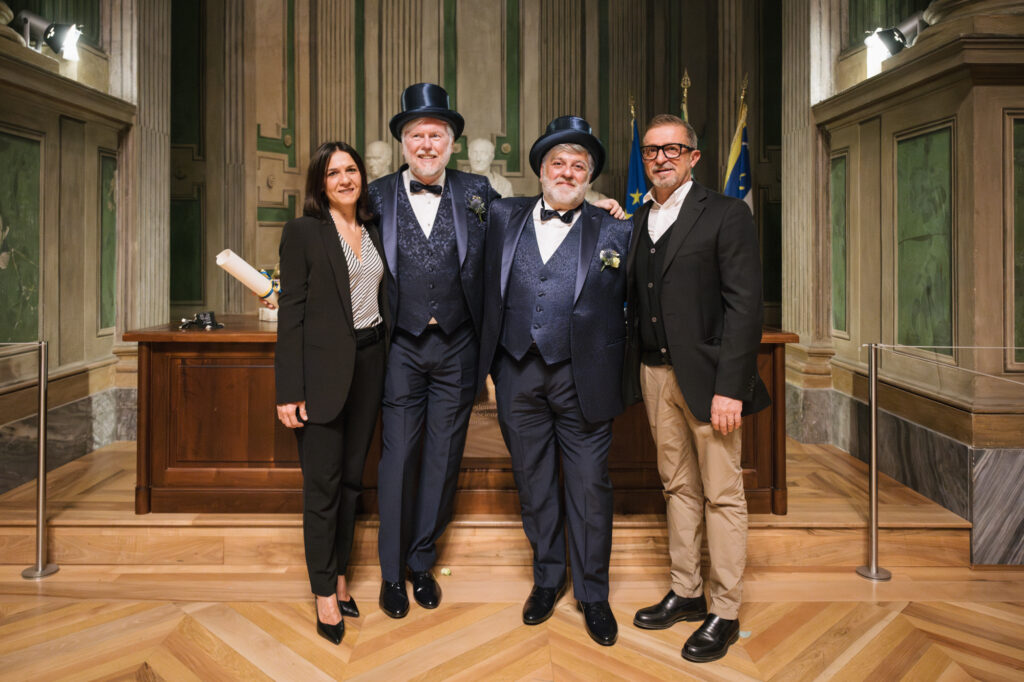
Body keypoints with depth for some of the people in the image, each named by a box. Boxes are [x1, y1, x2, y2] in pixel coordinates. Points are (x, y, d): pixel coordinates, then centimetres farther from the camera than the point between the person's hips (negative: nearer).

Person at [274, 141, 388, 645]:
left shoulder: (374, 231, 12)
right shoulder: (302, 232, -4)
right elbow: (291, 312, -8)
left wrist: (389, 366, 8)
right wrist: (289, 390, -13)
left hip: (369, 364, 5)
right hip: (323, 370, -5)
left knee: (351, 476, 13)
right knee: (323, 484, 2)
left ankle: (339, 575, 29)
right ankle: (324, 593, 17)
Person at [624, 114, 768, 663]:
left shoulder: (725, 215, -4)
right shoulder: (637, 220, 13)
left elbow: (744, 305, -11)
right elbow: (634, 300, 11)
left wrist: (729, 386, -17)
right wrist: (633, 370, 1)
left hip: (706, 375, -5)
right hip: (654, 372, 6)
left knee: (722, 494, 3)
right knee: (678, 487, 15)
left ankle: (723, 612, 17)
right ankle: (685, 592, 29)